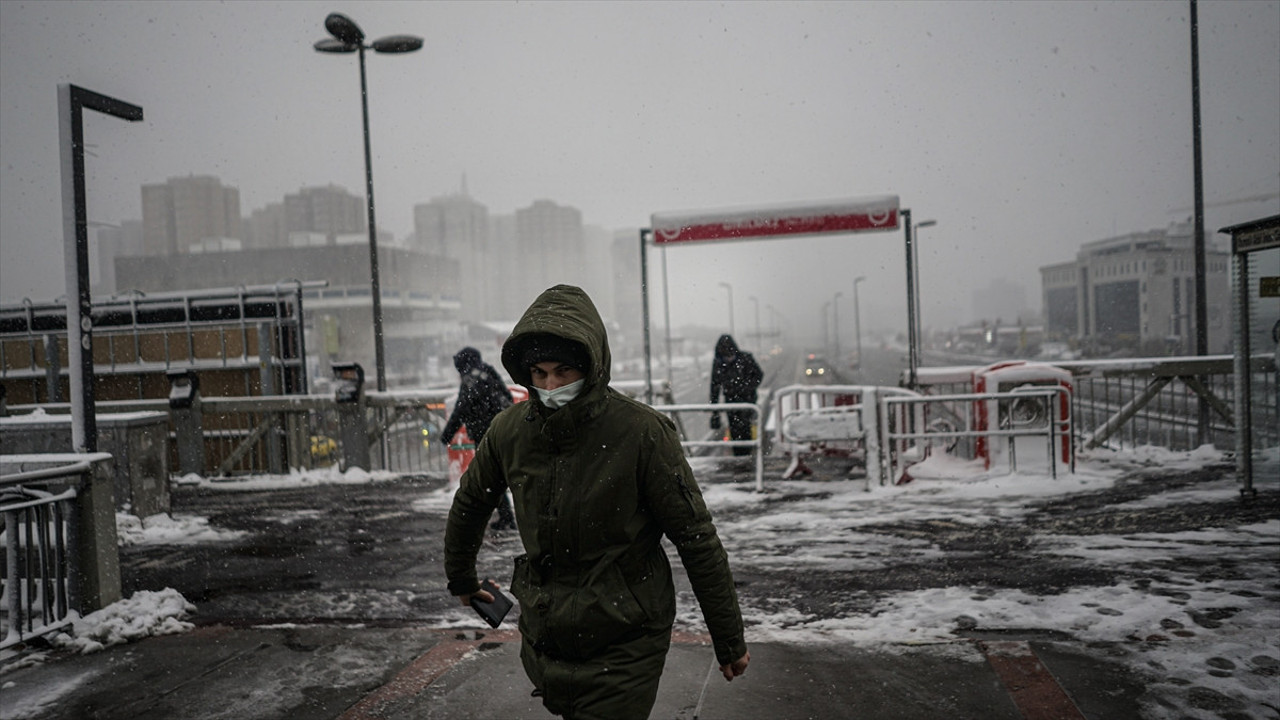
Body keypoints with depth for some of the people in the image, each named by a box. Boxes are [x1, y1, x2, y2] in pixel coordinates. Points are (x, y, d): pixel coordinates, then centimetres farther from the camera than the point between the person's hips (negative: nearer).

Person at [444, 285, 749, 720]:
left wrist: (729, 640, -6)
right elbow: (470, 504, 16)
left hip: (624, 648, -4)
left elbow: (697, 539, -12)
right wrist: (460, 578, 30)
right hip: (543, 644, 5)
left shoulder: (642, 432, -18)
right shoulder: (509, 431, -5)